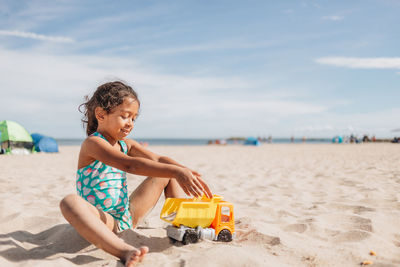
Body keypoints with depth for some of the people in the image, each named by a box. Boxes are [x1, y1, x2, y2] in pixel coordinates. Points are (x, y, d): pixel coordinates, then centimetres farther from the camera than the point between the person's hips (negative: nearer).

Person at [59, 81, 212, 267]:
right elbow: (130, 165, -34)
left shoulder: (126, 144, 8)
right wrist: (176, 171, -41)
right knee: (70, 202, -42)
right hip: (103, 220, -7)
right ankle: (124, 251, -58)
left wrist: (187, 173, -19)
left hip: (128, 216, 8)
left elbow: (157, 160, 0)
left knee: (168, 173, 9)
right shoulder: (92, 143, -18)